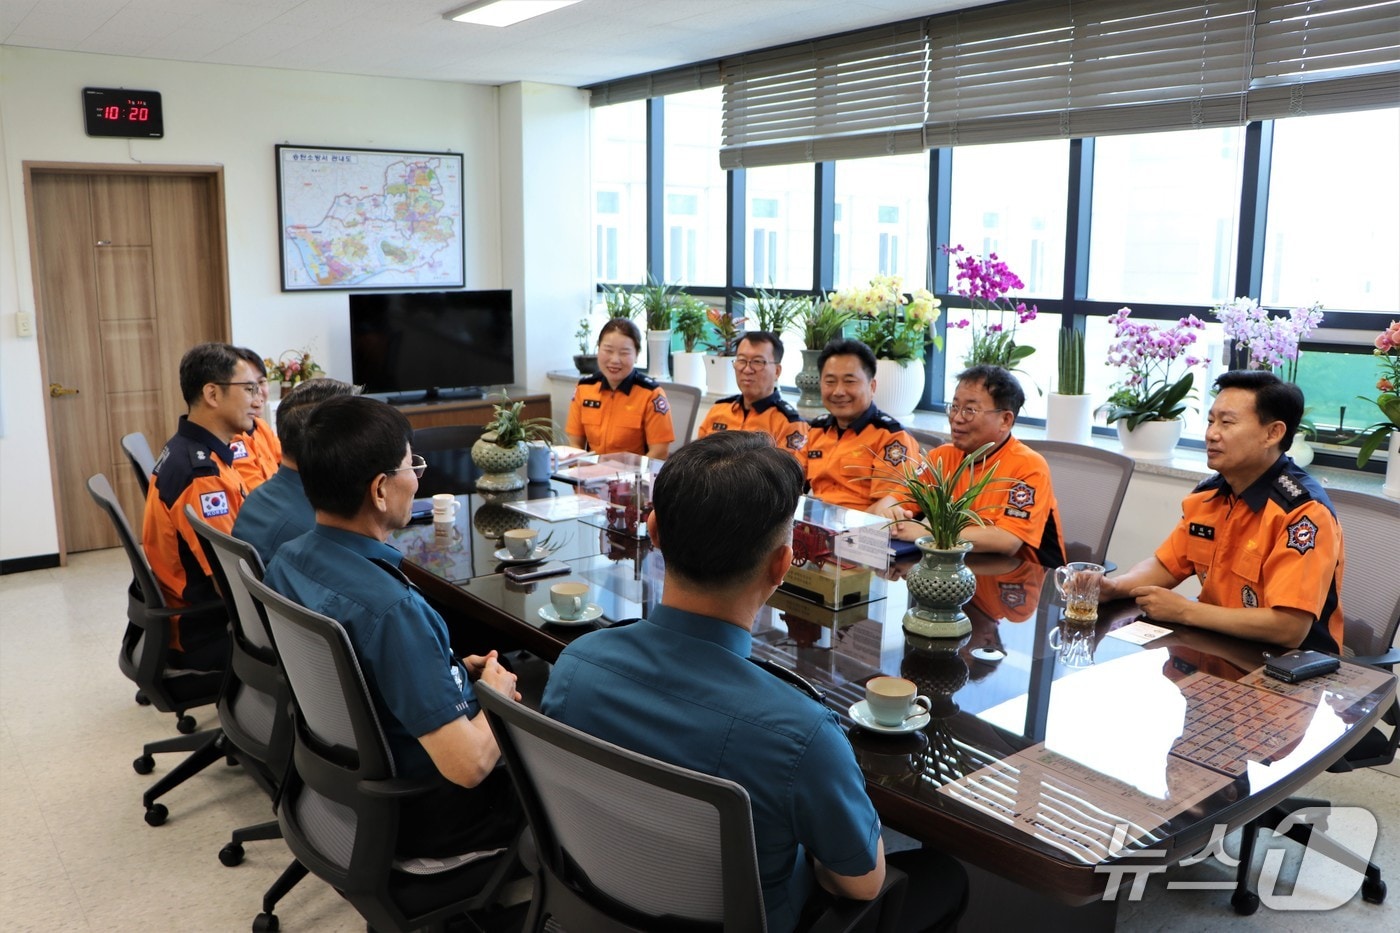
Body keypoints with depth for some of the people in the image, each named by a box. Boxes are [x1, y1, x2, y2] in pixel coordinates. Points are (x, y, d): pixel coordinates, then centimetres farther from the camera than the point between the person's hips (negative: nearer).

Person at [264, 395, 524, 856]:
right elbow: (468, 765, -33)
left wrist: (451, 670, 4)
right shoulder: (389, 609, -35)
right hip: (415, 817, -8)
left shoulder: (287, 560, -7)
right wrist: (497, 698, -13)